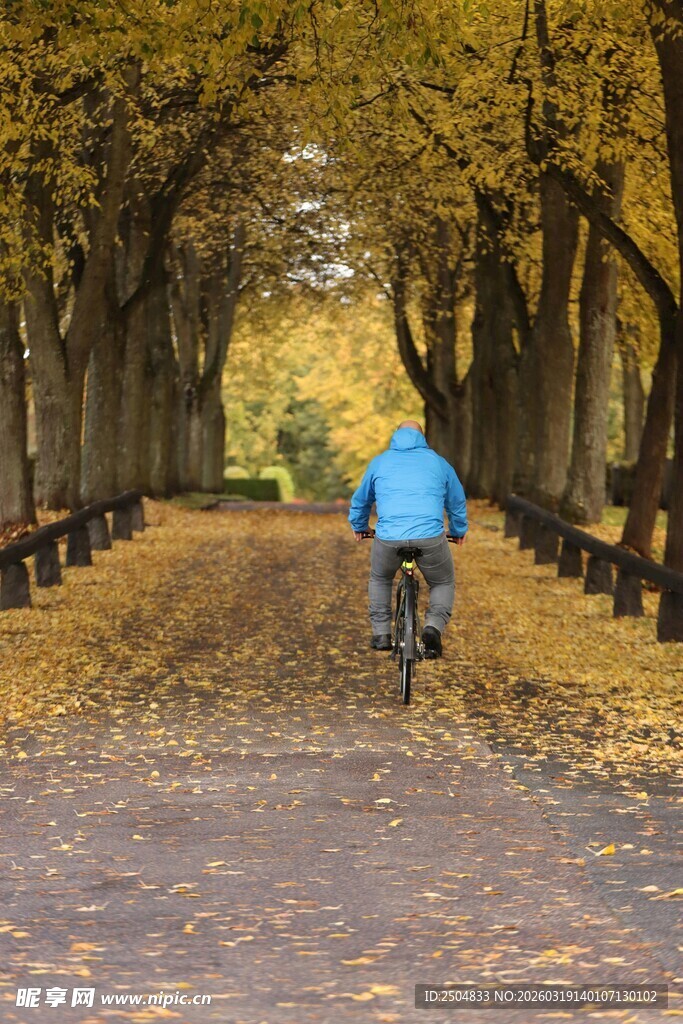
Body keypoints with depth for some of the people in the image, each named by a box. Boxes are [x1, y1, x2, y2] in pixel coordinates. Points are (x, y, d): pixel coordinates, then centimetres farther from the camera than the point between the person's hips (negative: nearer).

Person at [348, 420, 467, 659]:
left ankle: (381, 634, 20)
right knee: (443, 584, 22)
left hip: (388, 538, 1)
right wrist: (459, 531, 50)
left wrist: (358, 527, 53)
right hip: (430, 537, -1)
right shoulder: (438, 463, 19)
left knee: (380, 580, 30)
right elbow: (457, 502, 32)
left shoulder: (379, 462, 20)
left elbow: (361, 500, 33)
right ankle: (433, 628, -4)